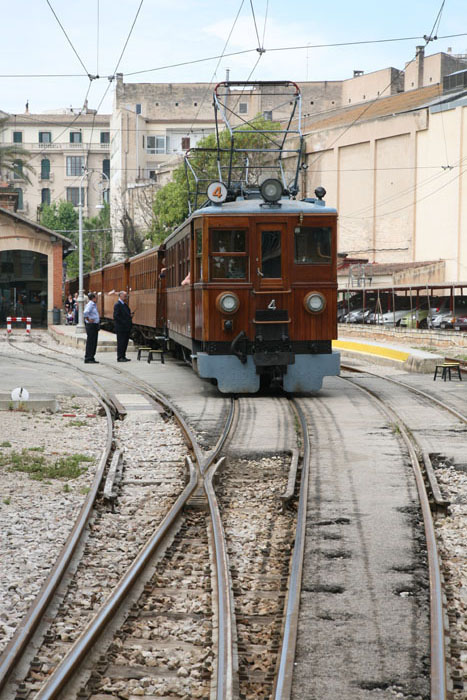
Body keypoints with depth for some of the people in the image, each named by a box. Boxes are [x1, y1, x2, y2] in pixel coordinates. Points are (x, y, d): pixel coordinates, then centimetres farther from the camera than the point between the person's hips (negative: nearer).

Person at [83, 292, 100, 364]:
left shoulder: (93, 304, 15)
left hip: (95, 326, 10)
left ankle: (91, 358, 17)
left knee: (94, 342, 12)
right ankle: (88, 358, -4)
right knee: (90, 342, -7)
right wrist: (88, 320, -20)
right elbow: (85, 312, -31)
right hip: (91, 325, -10)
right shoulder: (90, 304, -15)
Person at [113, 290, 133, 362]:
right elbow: (116, 316, -18)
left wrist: (130, 315, 5)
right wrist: (123, 322, -19)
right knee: (121, 342, -6)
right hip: (121, 328, -9)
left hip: (127, 328, 9)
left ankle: (123, 356, 18)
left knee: (125, 342, 11)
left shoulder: (125, 305, 17)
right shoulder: (117, 305, -11)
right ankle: (120, 357, -2)